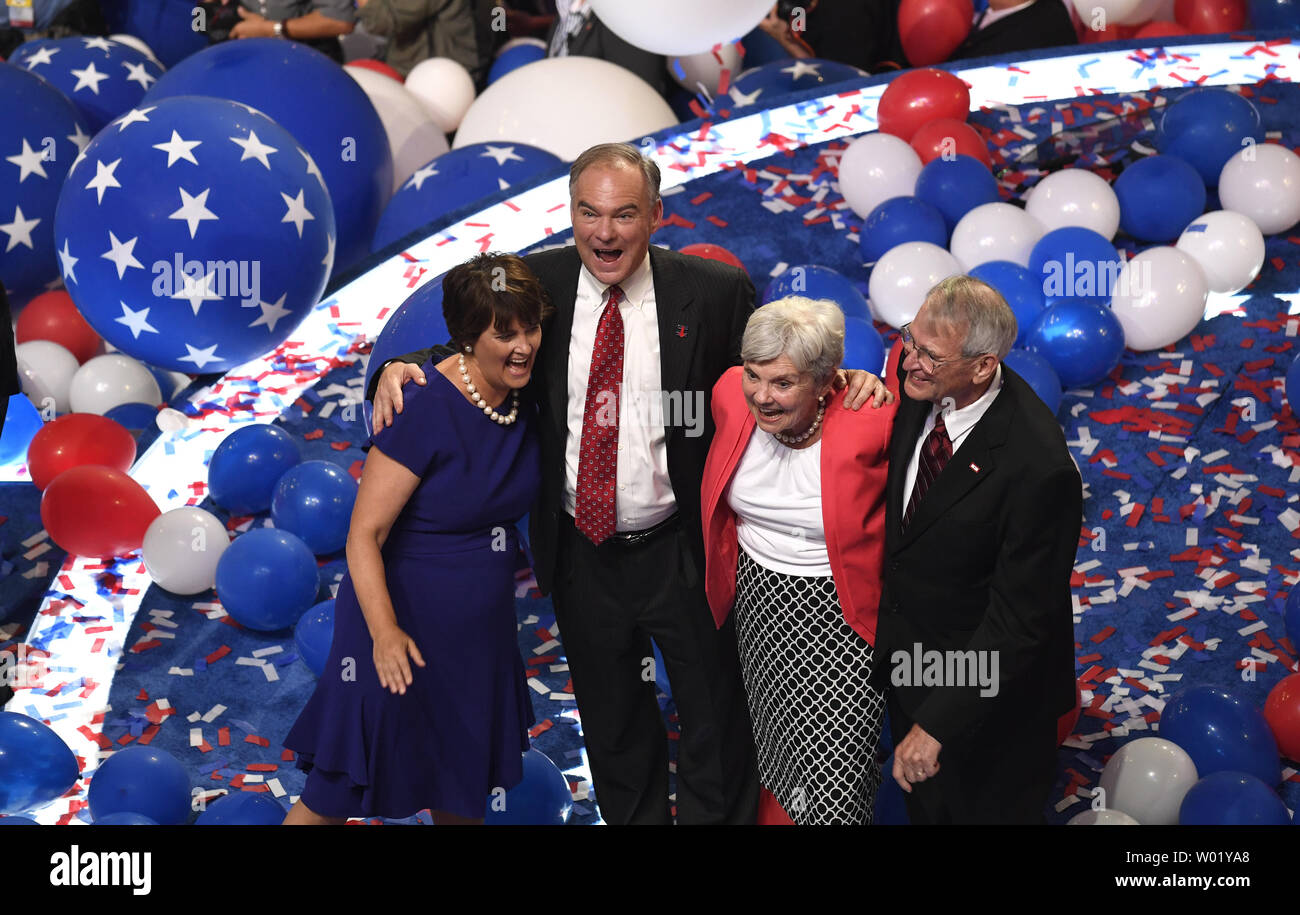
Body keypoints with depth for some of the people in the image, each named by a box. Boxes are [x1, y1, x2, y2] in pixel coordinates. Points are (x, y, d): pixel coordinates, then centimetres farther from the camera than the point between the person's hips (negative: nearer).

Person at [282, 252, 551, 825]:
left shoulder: (526, 401, -1)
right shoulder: (424, 411, -23)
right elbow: (364, 534, -23)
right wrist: (384, 632, -31)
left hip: (480, 633, 7)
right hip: (406, 624, -7)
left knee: (465, 790, 23)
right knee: (336, 798, 4)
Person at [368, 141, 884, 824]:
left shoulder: (715, 292, -12)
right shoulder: (534, 283, -6)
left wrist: (841, 380, -23)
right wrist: (397, 368, -18)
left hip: (681, 554, -2)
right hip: (579, 555, 2)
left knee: (714, 721, 14)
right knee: (612, 722, 24)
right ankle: (633, 816, 48)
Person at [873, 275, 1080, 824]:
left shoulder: (1039, 468, -36)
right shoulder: (915, 382, -15)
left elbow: (1019, 620, -30)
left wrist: (936, 725, -28)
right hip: (905, 651, 7)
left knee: (986, 809, 21)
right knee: (922, 803, 30)